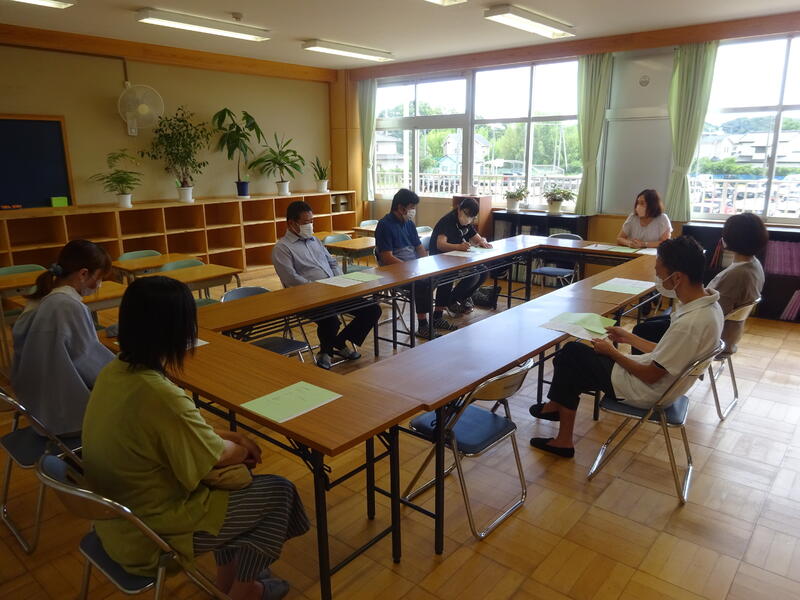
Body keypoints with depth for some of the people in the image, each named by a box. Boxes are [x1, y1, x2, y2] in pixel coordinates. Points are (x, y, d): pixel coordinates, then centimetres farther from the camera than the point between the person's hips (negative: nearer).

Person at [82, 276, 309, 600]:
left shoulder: (113, 372, -7)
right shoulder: (161, 395, -33)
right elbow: (218, 455, -16)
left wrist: (228, 438, 3)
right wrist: (244, 449, 5)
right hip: (150, 535, -8)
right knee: (278, 491, 4)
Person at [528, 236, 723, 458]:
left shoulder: (691, 323, -32)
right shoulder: (708, 305, -3)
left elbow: (651, 375, -23)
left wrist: (611, 352, -9)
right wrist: (629, 338, 11)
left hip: (644, 391, -9)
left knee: (571, 354, 3)